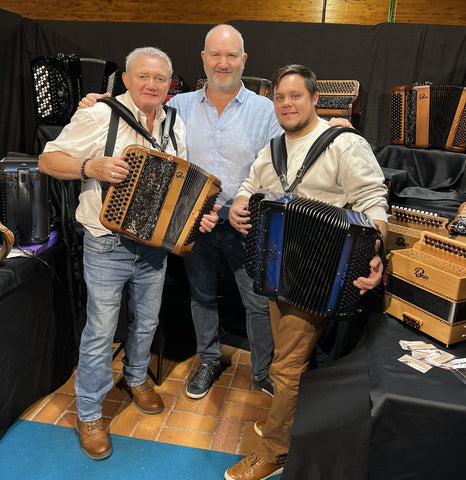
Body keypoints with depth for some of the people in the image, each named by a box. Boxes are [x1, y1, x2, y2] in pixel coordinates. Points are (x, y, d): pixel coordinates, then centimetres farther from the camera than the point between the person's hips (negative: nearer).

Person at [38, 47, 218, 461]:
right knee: (101, 331, 5)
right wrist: (92, 167, -26)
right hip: (107, 247, -5)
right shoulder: (99, 116, -10)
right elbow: (48, 160, -8)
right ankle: (89, 414, 27)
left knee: (146, 322, 19)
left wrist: (200, 213, -6)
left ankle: (135, 377, 47)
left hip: (155, 244, 5)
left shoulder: (176, 126, 6)